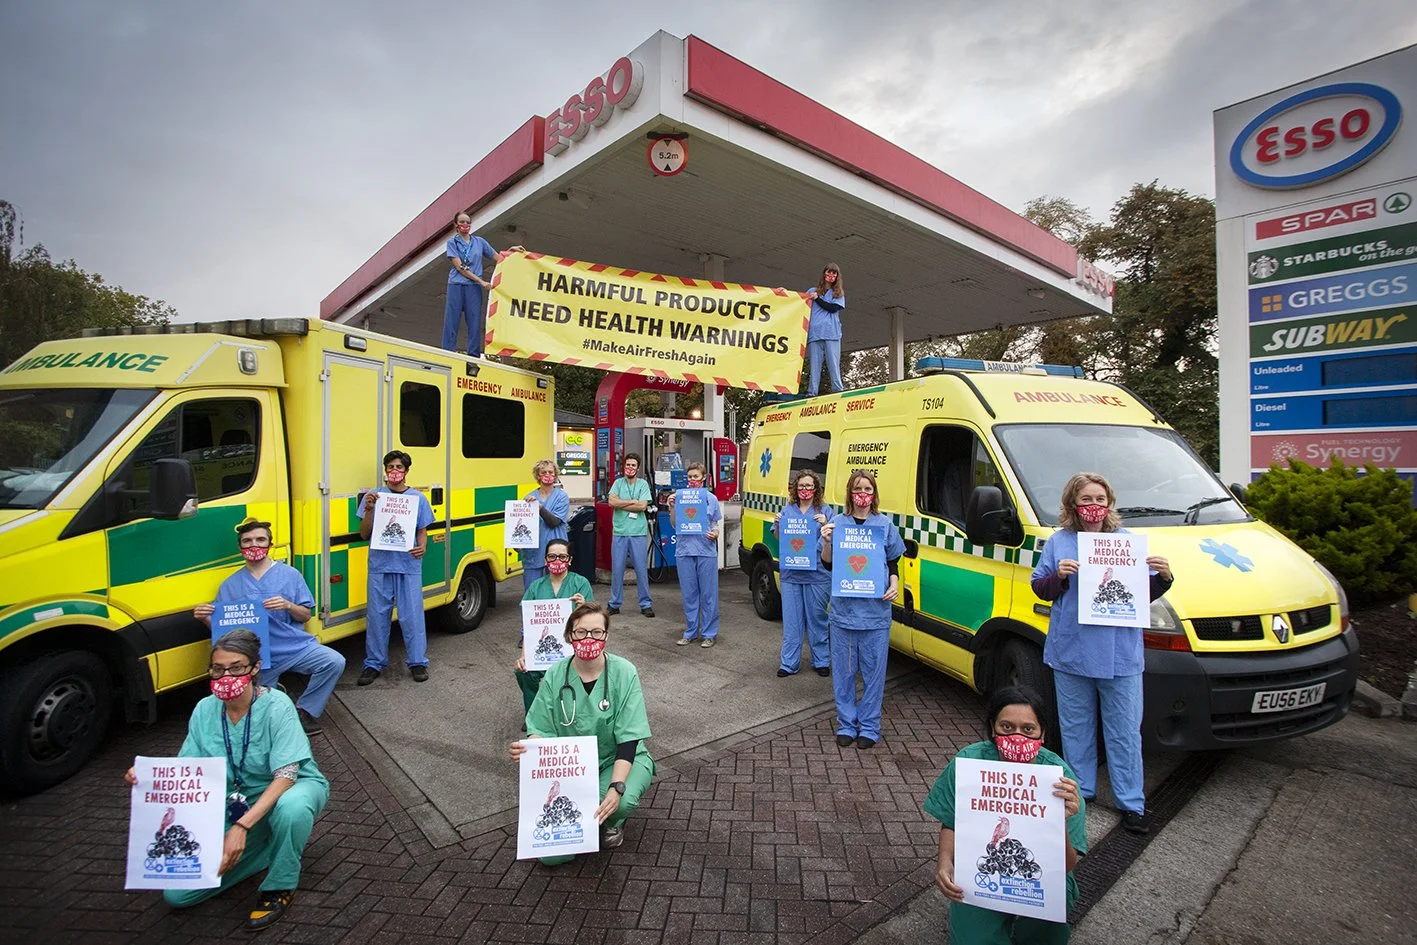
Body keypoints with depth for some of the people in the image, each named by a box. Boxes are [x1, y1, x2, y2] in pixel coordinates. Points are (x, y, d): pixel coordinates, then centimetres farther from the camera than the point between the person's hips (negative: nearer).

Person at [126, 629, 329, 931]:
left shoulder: (276, 705, -24)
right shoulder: (205, 710, -7)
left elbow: (286, 775, -28)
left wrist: (242, 826, -37)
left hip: (292, 790, -5)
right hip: (235, 805, 5)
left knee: (290, 806, -41)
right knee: (176, 895, -4)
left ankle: (280, 887, -10)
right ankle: (272, 847, 15)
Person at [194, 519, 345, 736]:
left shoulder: (290, 574, 4)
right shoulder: (230, 585, 9)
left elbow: (305, 616, 3)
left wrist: (288, 606, -18)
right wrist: (205, 618, -13)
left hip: (296, 646, -1)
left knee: (335, 662, -24)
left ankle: (304, 712, -4)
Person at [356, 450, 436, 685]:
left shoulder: (418, 498, 7)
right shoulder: (373, 496, 6)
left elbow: (422, 531, 9)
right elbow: (364, 534, 5)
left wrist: (422, 547, -12)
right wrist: (369, 510, -10)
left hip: (409, 566, -1)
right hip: (380, 565, 1)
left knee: (412, 615, 2)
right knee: (377, 615, 7)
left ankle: (418, 662, 12)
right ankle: (374, 663, 20)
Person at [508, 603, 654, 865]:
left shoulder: (623, 673, -15)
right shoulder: (556, 675, -8)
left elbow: (628, 739, -17)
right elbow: (542, 730, -3)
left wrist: (616, 787, -31)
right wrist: (526, 748, -27)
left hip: (618, 759, -2)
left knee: (622, 802, -35)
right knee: (551, 854, -12)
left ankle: (611, 822, 4)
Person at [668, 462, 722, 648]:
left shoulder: (711, 498, 5)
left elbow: (715, 525, 10)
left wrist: (715, 534, -11)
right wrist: (672, 508, -10)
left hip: (706, 551, -1)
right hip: (685, 550, 1)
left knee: (708, 594, 4)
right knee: (689, 594, 10)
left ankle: (709, 633, 14)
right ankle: (691, 631, 22)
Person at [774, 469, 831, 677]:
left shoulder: (823, 511, 0)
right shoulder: (787, 510, 8)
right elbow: (778, 539, 11)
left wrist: (825, 525, -20)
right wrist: (777, 525, -8)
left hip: (816, 574, -2)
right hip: (790, 573, 2)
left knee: (817, 618, 9)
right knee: (791, 620, 8)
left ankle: (821, 661, 24)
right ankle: (789, 663, 17)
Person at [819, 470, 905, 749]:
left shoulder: (885, 524, 3)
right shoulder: (837, 522, 1)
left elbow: (893, 564, 11)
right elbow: (828, 565, 3)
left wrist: (894, 585, -7)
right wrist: (826, 542, -14)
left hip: (876, 612, 0)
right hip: (843, 609, 0)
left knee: (874, 671, 8)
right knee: (844, 671, 10)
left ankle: (869, 727, 23)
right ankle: (847, 724, 25)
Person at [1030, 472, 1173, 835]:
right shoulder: (1059, 542, 3)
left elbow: (1146, 595, 9)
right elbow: (1039, 588, 3)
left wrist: (1163, 577, -11)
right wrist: (1058, 576, -16)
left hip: (1120, 654, 0)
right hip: (1071, 652, 0)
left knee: (1124, 730, 8)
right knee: (1076, 726, 13)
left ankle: (1131, 802, 22)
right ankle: (1080, 791, 29)